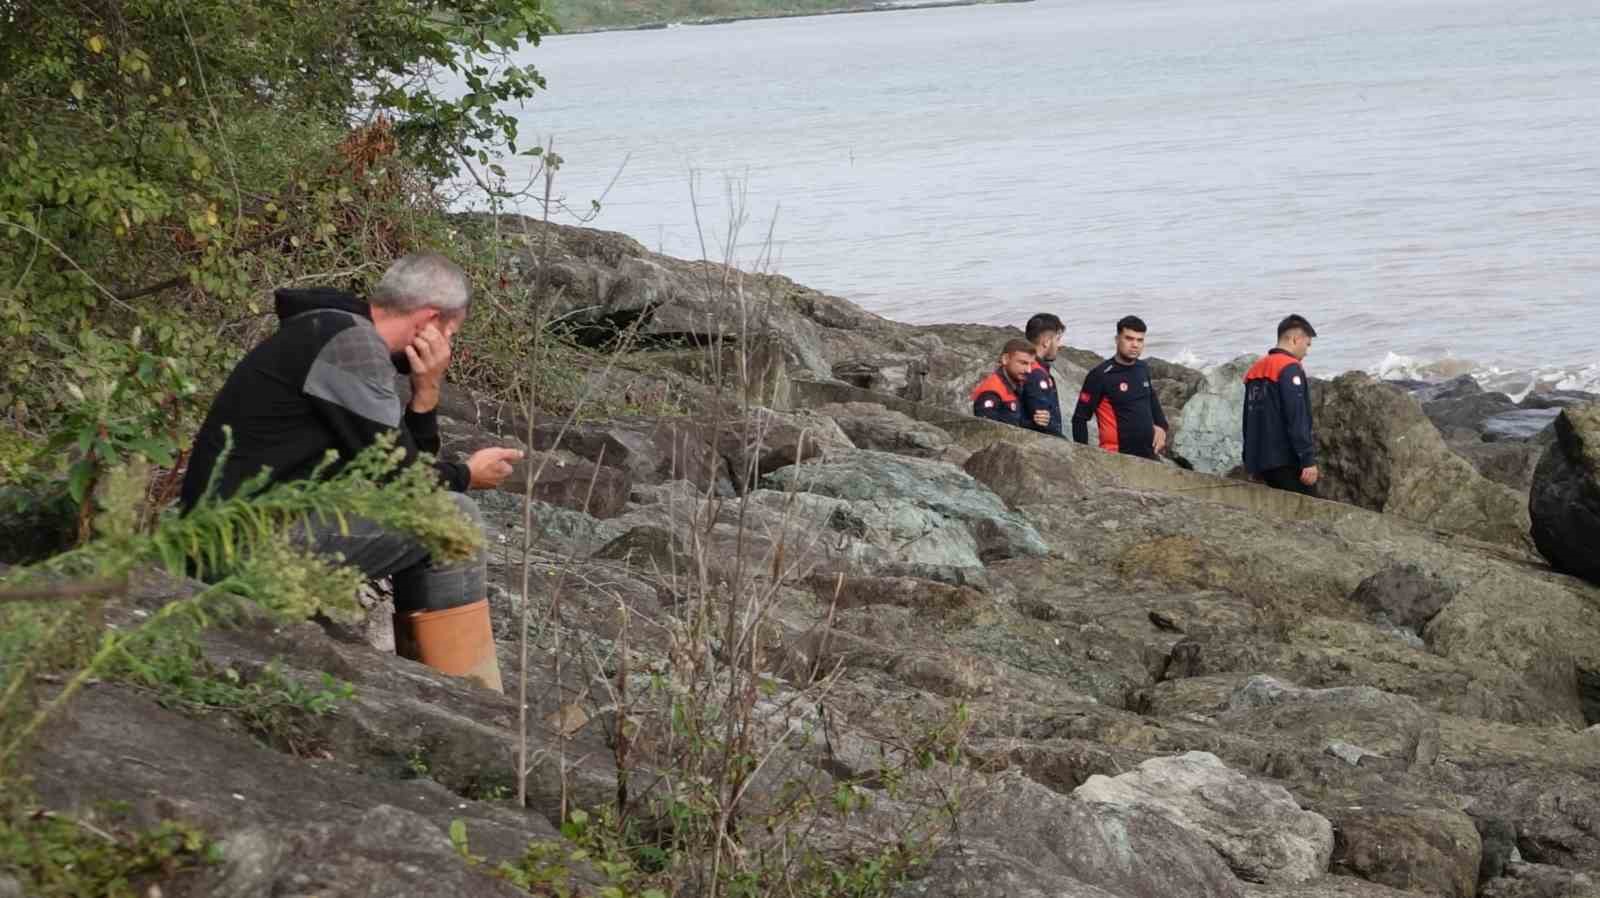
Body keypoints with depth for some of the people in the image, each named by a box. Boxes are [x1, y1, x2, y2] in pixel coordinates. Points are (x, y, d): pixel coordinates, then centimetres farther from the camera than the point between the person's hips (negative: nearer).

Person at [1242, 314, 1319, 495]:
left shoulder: (1255, 371, 17)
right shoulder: (1290, 368, -9)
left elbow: (1248, 422, 21)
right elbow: (1297, 419, -18)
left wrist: (1250, 463, 25)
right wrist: (1308, 460, -19)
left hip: (1260, 461, 9)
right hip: (1287, 461, -9)